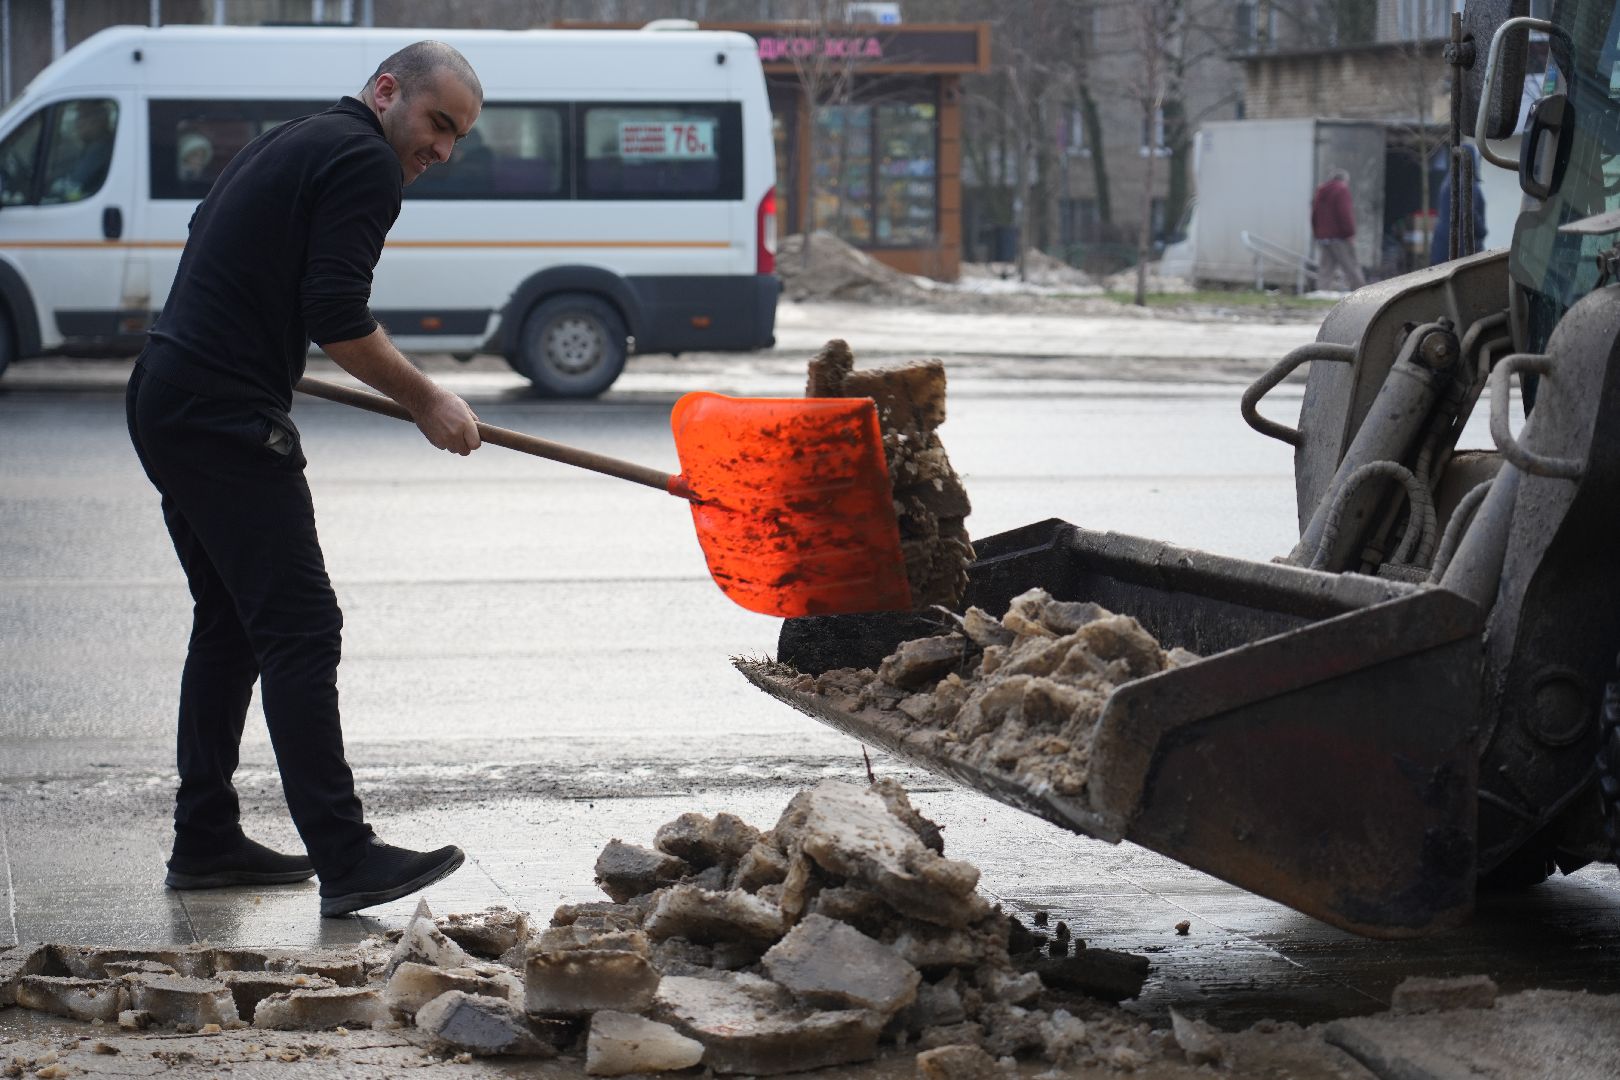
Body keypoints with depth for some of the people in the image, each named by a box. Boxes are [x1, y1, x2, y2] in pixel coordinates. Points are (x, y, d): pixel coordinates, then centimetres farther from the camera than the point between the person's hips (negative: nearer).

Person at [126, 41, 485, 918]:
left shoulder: (293, 142, 22)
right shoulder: (366, 162, -8)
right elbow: (338, 322, -17)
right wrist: (425, 402, -6)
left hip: (164, 401, 10)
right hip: (225, 417, -10)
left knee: (231, 623, 17)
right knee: (301, 630, -11)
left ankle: (205, 841, 21)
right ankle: (344, 859, -13)